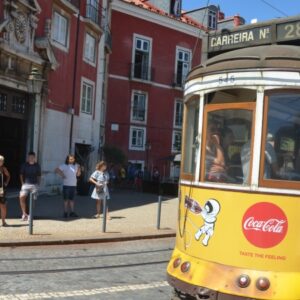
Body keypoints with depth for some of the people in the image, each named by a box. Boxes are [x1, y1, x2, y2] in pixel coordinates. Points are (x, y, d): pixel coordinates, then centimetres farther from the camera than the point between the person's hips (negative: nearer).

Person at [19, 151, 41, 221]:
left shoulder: (37, 166, 7)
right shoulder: (24, 165, 6)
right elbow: (21, 175, 12)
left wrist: (38, 183, 5)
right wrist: (22, 183, 4)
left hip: (34, 185, 1)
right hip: (26, 184, 0)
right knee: (22, 197, -19)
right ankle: (24, 213, -9)